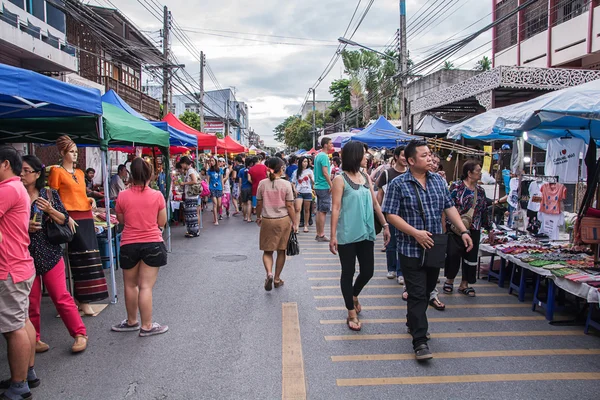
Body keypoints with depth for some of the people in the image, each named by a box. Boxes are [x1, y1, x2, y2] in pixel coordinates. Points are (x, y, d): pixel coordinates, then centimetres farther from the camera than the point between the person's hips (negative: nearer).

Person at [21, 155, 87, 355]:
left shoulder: (50, 194, 2)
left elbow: (64, 220, 2)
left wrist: (50, 209, -15)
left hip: (49, 253, -1)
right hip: (25, 255, 1)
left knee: (61, 296, 0)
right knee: (31, 300, 7)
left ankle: (80, 334, 10)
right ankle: (34, 339, 23)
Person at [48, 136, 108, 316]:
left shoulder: (80, 172, 19)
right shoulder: (57, 171, -1)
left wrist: (91, 201, 10)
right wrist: (66, 217, -14)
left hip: (86, 217, 7)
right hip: (72, 218, -7)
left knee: (89, 258, 5)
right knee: (82, 258, -8)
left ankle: (83, 298, 13)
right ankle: (83, 301, -1)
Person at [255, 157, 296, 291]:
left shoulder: (262, 183, -4)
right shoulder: (286, 184, -9)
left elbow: (259, 204, 2)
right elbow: (289, 206, -8)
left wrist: (258, 217, 19)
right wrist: (294, 222, 0)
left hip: (267, 221, 1)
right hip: (283, 220, -1)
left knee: (267, 251, 12)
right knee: (281, 250, 14)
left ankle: (269, 273, -12)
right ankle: (277, 278, 23)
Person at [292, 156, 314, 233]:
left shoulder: (309, 171, 5)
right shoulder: (296, 172, 6)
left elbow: (313, 183, 3)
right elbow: (293, 183, 12)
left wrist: (311, 178, -16)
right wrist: (294, 190, -5)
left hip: (307, 192, 1)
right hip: (299, 192, 0)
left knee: (307, 210, 6)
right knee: (298, 209, -13)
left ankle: (306, 226, 19)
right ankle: (296, 226, -18)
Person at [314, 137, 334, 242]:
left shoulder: (318, 155, 14)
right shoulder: (324, 156, -14)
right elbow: (325, 173, -21)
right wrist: (331, 185, -17)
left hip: (318, 186, 9)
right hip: (324, 187, -9)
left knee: (319, 210, 12)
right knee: (323, 211, -5)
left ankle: (318, 234, 17)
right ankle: (321, 235, -1)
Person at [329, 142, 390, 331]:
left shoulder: (366, 177, 9)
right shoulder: (340, 179, -8)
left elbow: (375, 204, 13)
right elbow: (336, 208, -11)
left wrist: (385, 225, 11)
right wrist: (333, 235, -13)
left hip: (366, 233, 6)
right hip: (347, 235, -5)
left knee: (368, 271, 9)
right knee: (348, 273, 6)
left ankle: (354, 295, 40)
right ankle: (351, 313, 20)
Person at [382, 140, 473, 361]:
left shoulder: (438, 180, 8)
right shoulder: (398, 184, -10)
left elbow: (449, 207, 11)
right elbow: (391, 215, -13)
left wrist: (463, 231, 1)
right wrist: (415, 232, -21)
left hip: (435, 248, 6)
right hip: (412, 249, -6)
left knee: (427, 290, 18)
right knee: (417, 294, -4)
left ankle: (414, 323, 39)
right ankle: (420, 341, 3)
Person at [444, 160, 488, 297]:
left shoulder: (480, 191, 11)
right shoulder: (456, 186, -7)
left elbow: (484, 211, 17)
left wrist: (488, 227, 18)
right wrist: (445, 225, -14)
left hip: (473, 231, 6)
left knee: (471, 257, 8)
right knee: (453, 255, -4)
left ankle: (464, 284, 22)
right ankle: (449, 280, 20)